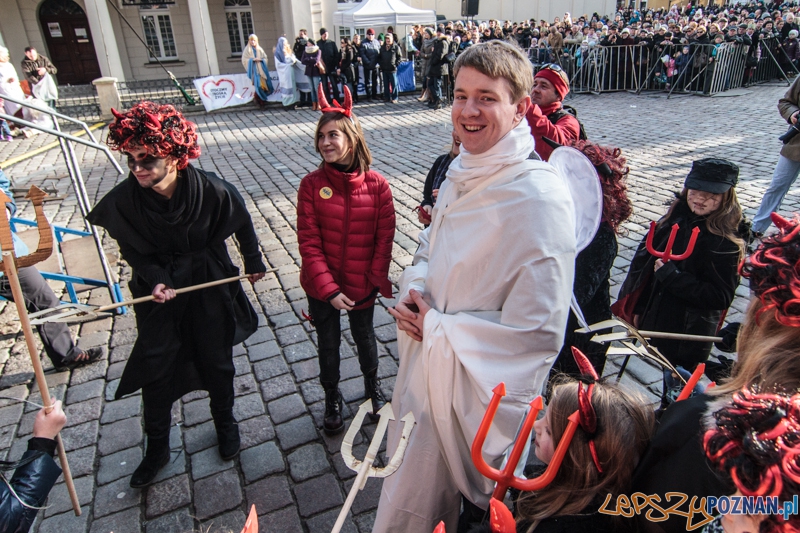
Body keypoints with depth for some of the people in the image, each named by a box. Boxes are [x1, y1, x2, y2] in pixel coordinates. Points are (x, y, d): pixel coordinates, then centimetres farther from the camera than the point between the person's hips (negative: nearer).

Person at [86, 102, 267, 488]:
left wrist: (253, 262, 8)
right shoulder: (124, 200, -21)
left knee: (216, 361, 14)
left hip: (210, 286, -1)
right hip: (158, 291, 1)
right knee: (154, 367, 7)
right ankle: (157, 447, 29)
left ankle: (225, 421, 42)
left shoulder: (212, 191, -25)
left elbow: (241, 223, -4)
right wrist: (155, 280, -20)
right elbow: (132, 250, -4)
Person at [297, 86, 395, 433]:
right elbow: (309, 242, -14)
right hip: (321, 287, 0)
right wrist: (329, 289, -18)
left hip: (361, 284, 0)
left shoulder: (377, 185, -12)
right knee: (328, 344, 18)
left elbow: (384, 238, -7)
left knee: (364, 337, 22)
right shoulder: (311, 185, -13)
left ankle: (373, 386, 51)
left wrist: (377, 279, -11)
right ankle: (332, 400, 43)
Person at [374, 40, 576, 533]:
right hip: (427, 372, 7)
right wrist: (414, 288, -8)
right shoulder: (462, 173, 1)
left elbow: (537, 330, -26)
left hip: (483, 391, -7)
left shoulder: (541, 198, -25)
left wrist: (437, 328, -18)